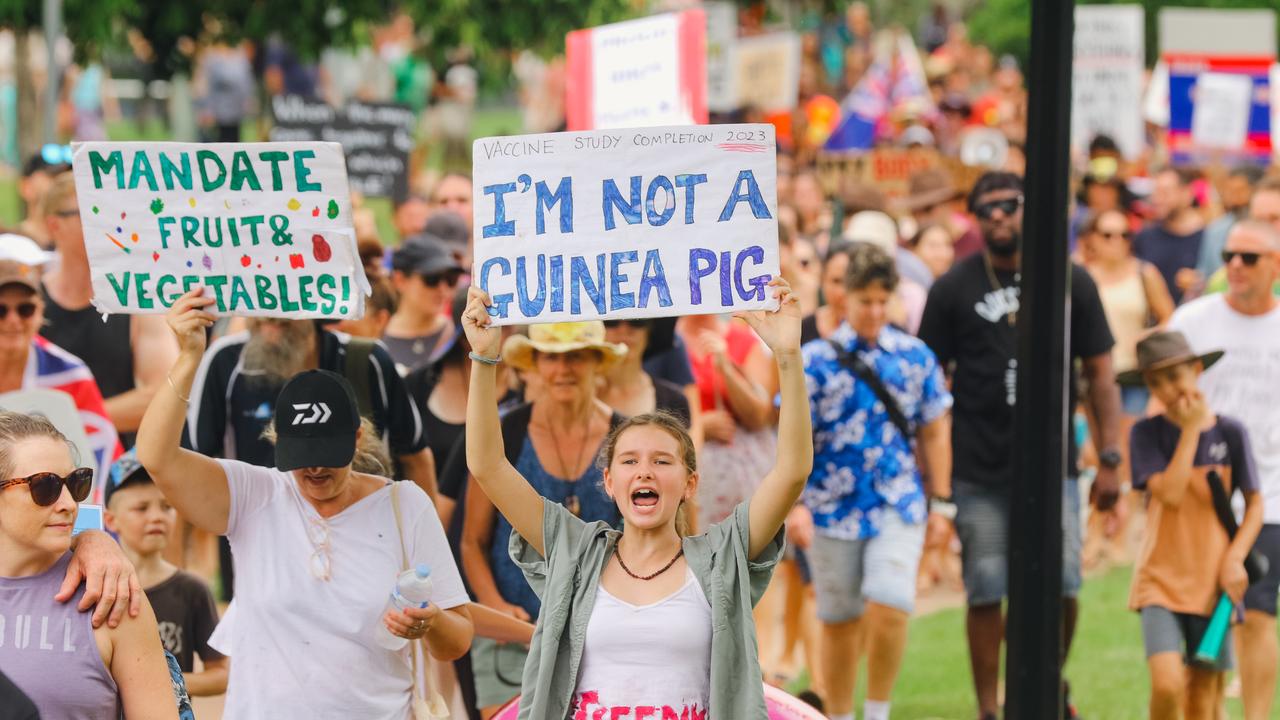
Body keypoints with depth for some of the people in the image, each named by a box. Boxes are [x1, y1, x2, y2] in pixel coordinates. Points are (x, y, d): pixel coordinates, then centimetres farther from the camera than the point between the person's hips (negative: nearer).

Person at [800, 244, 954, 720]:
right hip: (834, 510, 0)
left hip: (899, 506, 0)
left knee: (889, 608, -17)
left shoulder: (915, 356, 4)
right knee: (839, 622, 10)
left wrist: (940, 502, 8)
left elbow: (934, 432, 11)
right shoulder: (816, 360, -2)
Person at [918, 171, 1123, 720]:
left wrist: (1109, 459, 3)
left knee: (1062, 585, -6)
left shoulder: (1071, 282, 6)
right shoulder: (954, 289, 3)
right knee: (985, 594, -1)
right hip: (980, 473, -1)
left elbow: (1099, 375, 9)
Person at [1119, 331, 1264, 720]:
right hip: (1161, 579, -2)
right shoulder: (1147, 433, -4)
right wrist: (1190, 429, -13)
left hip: (1212, 582, 2)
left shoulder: (1229, 433, 0)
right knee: (1167, 684, -19)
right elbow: (1169, 493, -17)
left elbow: (1255, 503, 7)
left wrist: (1235, 558, -7)